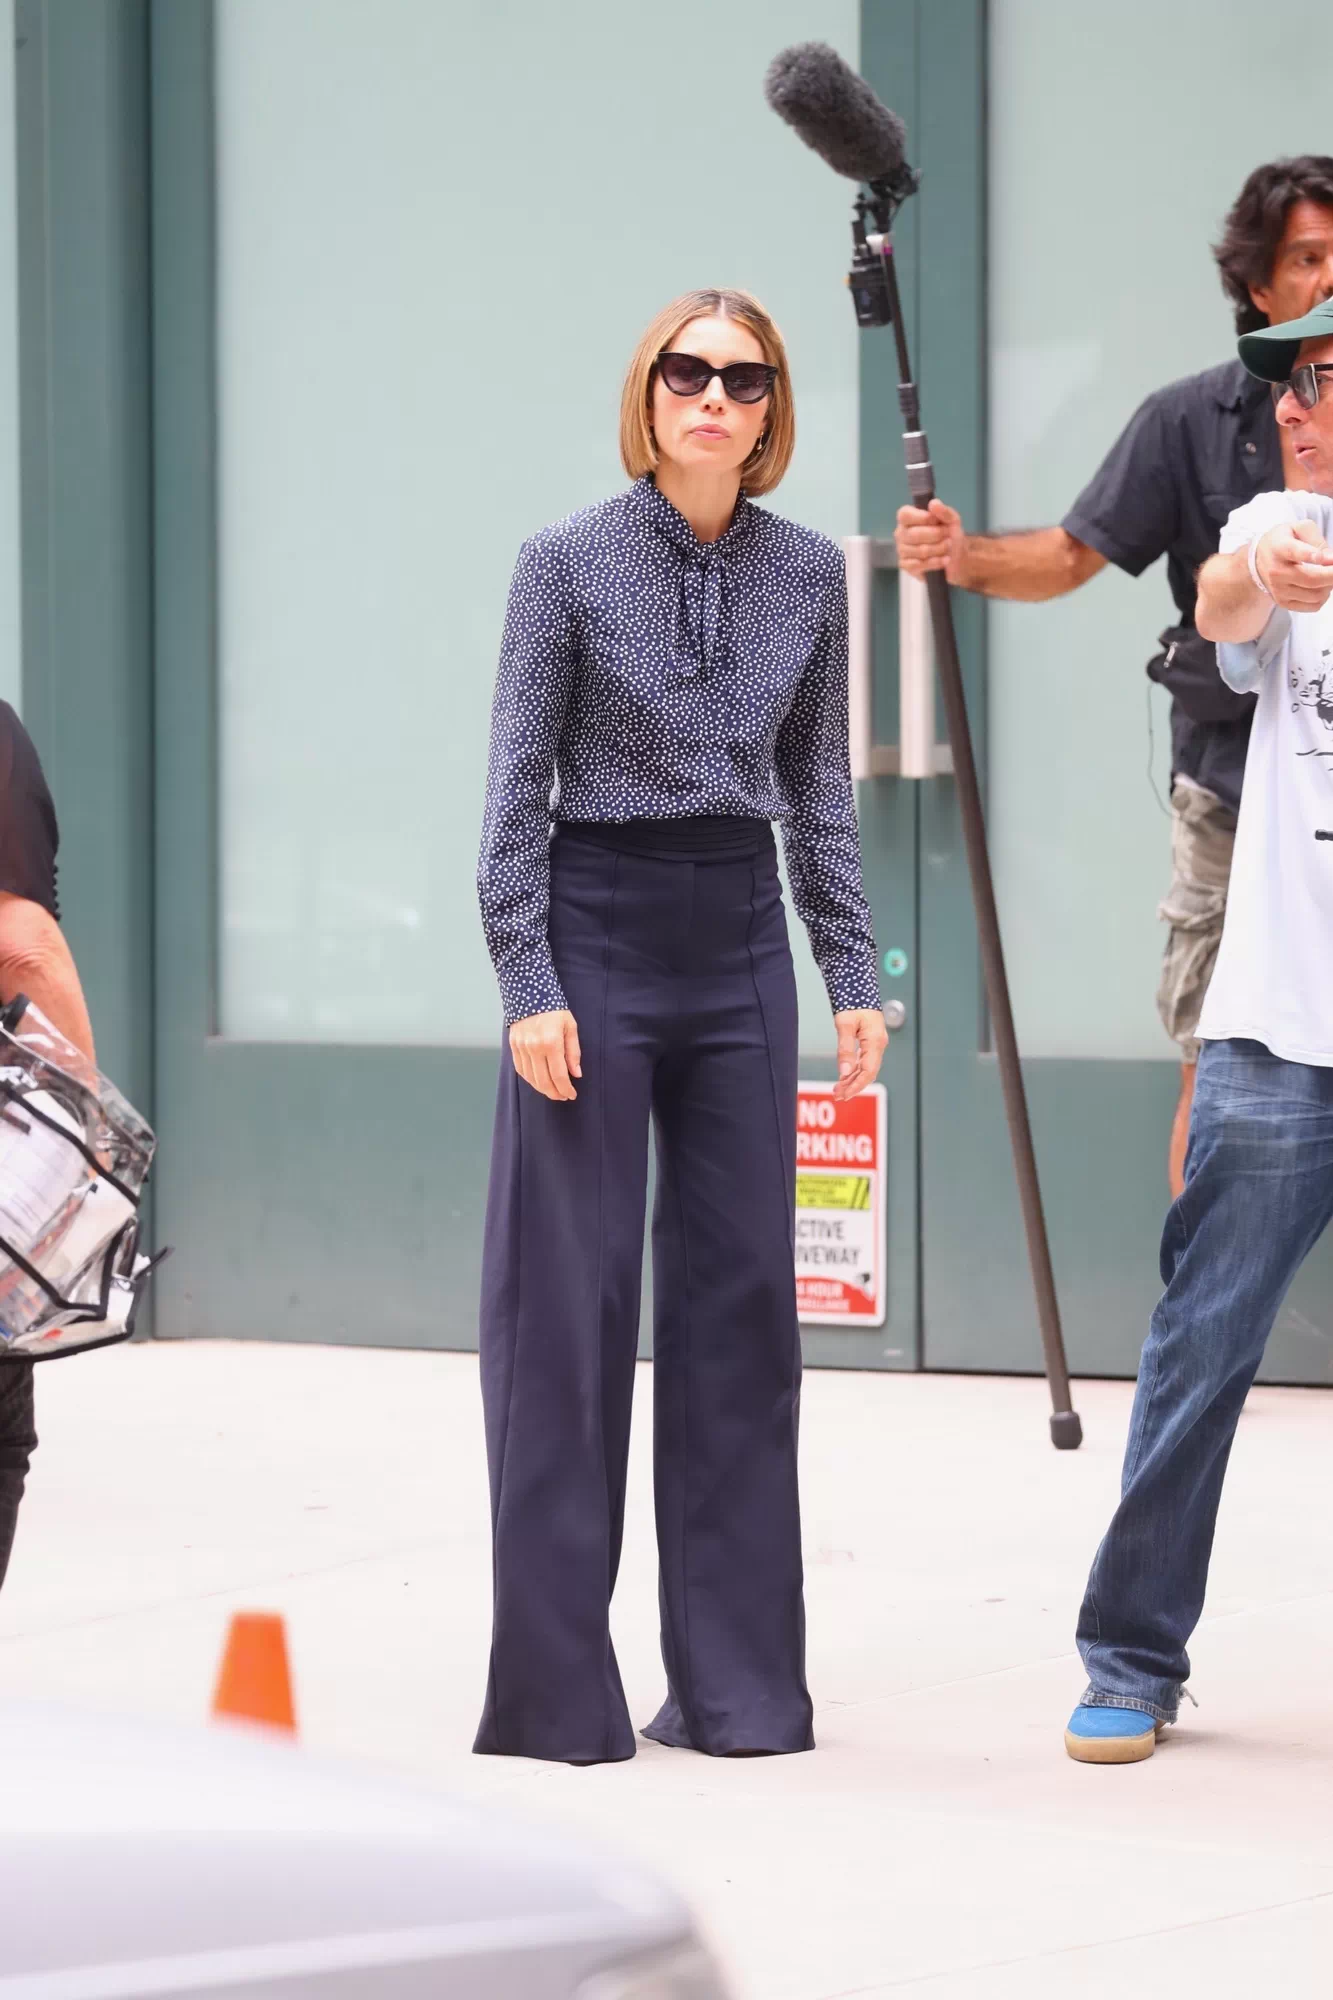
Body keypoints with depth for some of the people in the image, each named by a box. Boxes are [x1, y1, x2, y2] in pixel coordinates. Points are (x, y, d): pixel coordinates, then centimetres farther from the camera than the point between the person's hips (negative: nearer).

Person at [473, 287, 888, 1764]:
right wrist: (529, 986, -11)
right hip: (596, 927, -4)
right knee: (570, 1301, -2)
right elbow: (517, 788, -5)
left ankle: (735, 1682, 12)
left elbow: (820, 790, 11)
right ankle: (555, 1687, 4)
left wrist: (853, 973, 5)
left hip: (741, 936, 4)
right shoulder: (569, 562, -4)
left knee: (741, 1295, 5)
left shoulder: (808, 574, 6)